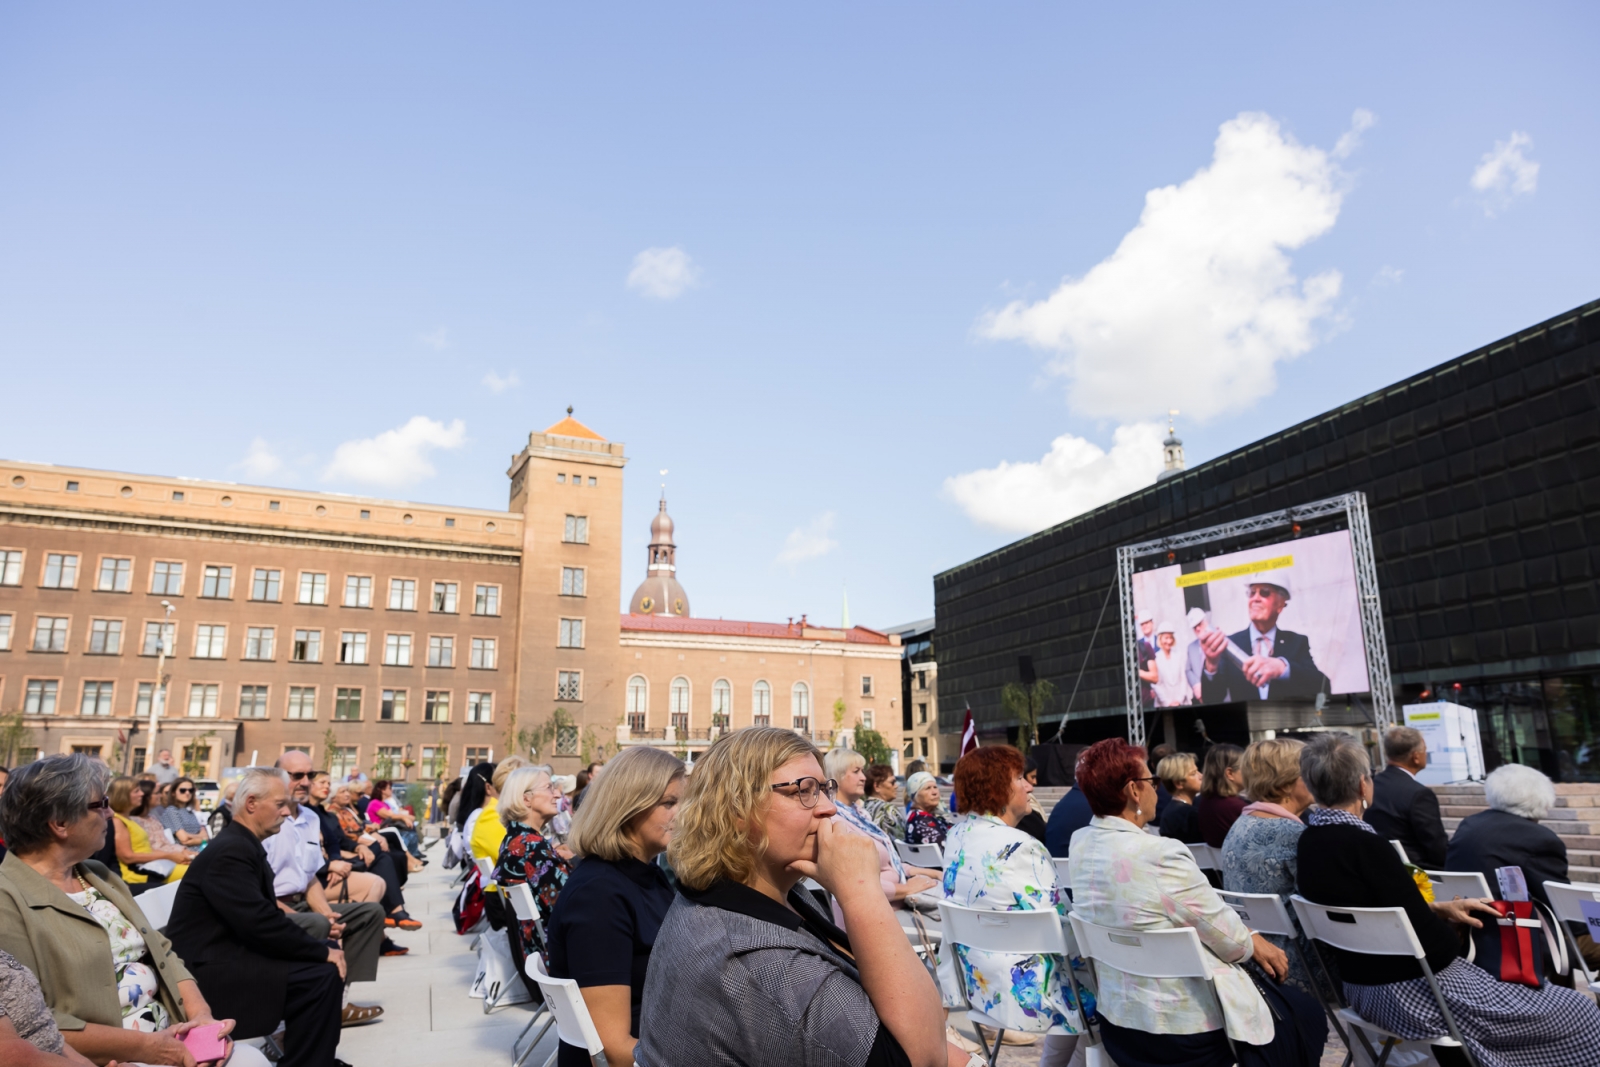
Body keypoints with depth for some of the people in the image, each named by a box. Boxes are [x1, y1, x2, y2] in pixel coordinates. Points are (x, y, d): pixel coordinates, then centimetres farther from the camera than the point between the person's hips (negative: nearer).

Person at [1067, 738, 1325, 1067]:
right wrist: (1254, 943, 7)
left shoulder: (1080, 848, -3)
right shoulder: (1159, 854, -29)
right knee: (1307, 1014, 20)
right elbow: (1229, 939, -16)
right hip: (1184, 1028, -7)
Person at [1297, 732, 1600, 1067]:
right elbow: (1432, 945, -21)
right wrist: (1448, 923, 0)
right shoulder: (1363, 843, -28)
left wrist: (1439, 909, 5)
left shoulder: (1309, 842, -1)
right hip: (1414, 995, -9)